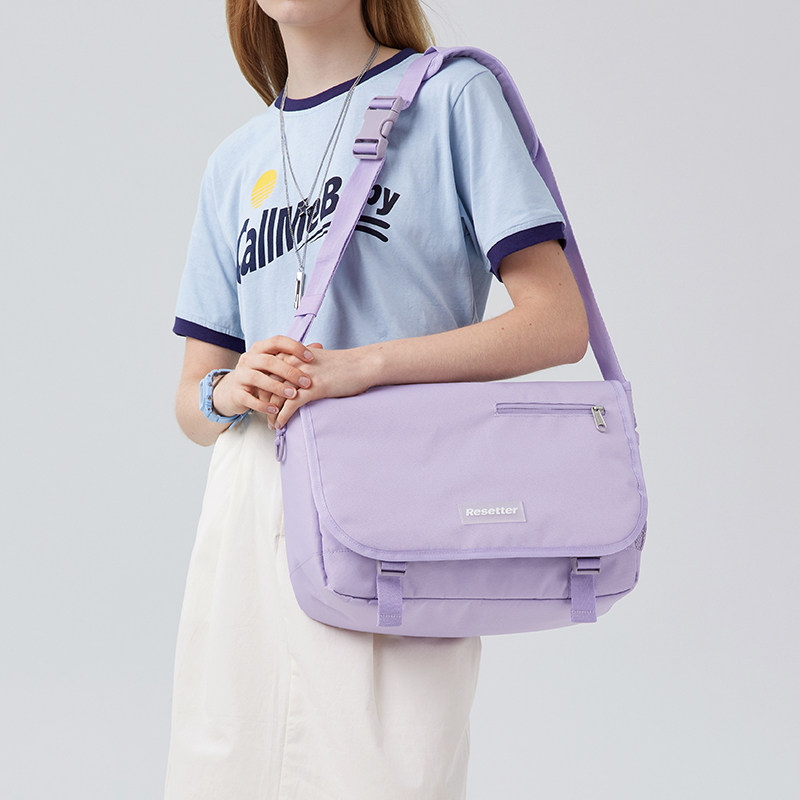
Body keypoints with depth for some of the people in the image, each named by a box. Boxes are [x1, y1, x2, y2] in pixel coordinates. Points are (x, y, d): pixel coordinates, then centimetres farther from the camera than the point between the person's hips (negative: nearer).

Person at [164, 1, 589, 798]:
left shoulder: (450, 96, 2)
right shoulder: (237, 161, 17)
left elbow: (559, 322, -6)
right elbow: (191, 401, 17)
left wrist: (365, 364, -16)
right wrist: (228, 391, -7)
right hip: (246, 517, 5)